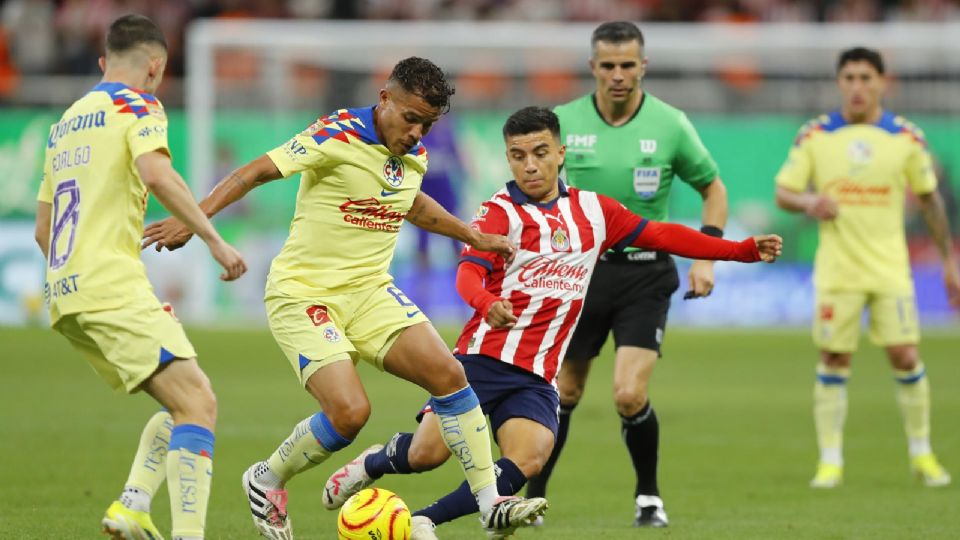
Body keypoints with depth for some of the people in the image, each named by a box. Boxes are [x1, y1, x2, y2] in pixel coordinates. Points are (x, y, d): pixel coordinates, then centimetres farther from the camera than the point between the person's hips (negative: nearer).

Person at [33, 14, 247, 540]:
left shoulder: (65, 123, 24)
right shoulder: (137, 106, 0)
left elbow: (43, 230, 28)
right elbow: (156, 174, -21)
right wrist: (214, 240, -19)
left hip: (66, 295, 9)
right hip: (114, 287, -9)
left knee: (184, 403, 14)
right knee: (198, 403, -16)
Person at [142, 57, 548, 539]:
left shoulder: (414, 156, 6)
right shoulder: (338, 137, -17)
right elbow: (258, 171, -16)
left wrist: (474, 238, 36)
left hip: (369, 291, 7)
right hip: (302, 296, -7)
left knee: (448, 374, -11)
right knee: (350, 412, -21)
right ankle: (266, 481, 8)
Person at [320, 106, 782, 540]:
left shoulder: (592, 210, 12)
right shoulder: (502, 211, -4)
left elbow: (660, 235, 18)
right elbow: (469, 271, -19)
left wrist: (744, 250, 14)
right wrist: (487, 303, -43)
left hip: (537, 376, 4)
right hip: (484, 356, -4)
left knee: (527, 461, -22)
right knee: (428, 452, -15)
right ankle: (372, 463, 20)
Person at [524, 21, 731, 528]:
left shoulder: (670, 124, -8)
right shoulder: (563, 122, -5)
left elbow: (713, 187, 6)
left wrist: (706, 257, -4)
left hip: (645, 274, -2)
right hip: (581, 270, 2)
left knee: (630, 395, -14)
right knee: (563, 393, 7)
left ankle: (648, 497, 8)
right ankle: (532, 499, 23)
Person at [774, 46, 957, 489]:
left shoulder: (906, 137, 1)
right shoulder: (814, 136, 0)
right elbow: (783, 192, 2)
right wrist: (808, 202, -22)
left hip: (890, 268, 0)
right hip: (836, 270, 0)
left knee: (905, 358, -4)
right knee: (834, 362, 0)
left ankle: (921, 453, 12)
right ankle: (830, 461, 9)